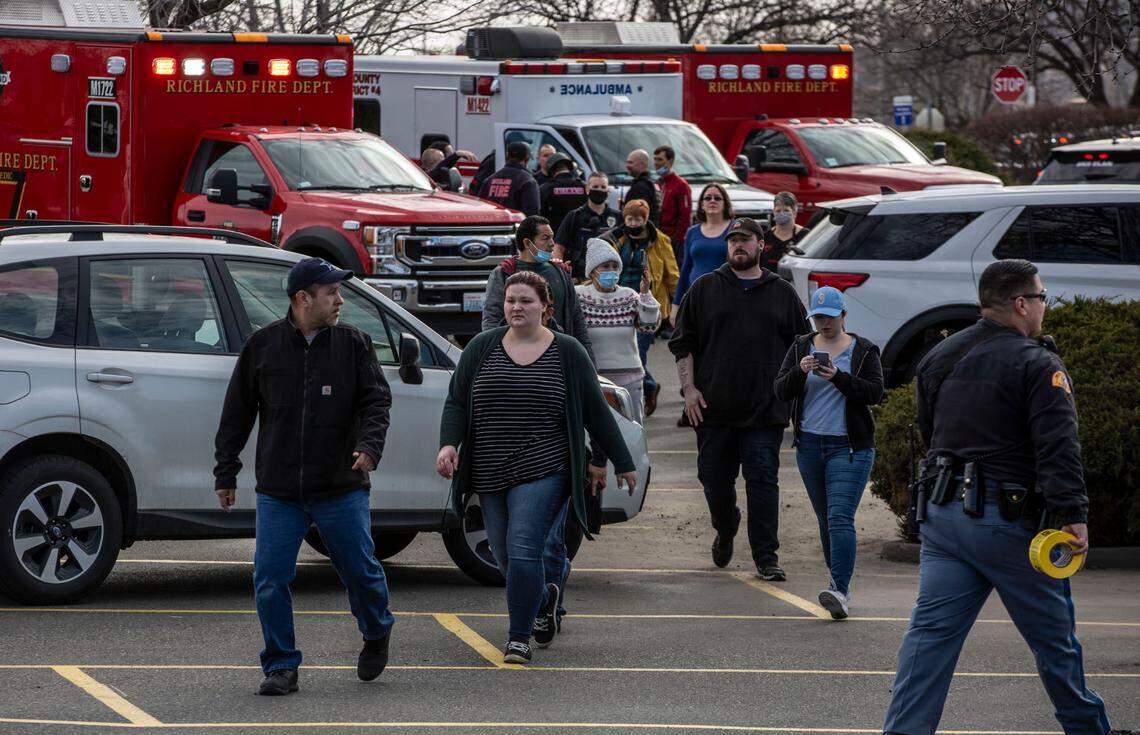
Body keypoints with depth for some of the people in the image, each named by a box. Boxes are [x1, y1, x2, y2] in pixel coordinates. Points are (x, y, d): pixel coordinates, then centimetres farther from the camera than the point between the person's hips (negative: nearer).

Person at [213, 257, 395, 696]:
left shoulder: (354, 344, 3)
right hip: (278, 491, 0)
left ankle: (376, 635, 35)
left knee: (360, 571, 5)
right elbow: (237, 413, 9)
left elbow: (376, 400, 0)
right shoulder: (263, 346, 3)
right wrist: (225, 473, 8)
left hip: (342, 490, 0)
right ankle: (281, 668, 7)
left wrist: (369, 445, -20)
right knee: (270, 581, -4)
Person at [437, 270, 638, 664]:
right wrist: (449, 443, -11)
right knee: (505, 556, 11)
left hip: (543, 472, -3)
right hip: (491, 475, 3)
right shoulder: (481, 348, 6)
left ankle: (519, 638, -7)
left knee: (522, 550, -15)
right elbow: (456, 403, 7)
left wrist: (623, 464, 9)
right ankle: (543, 595, 42)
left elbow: (596, 411, 6)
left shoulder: (567, 353, 2)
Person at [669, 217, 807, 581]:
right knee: (714, 478, 6)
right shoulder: (705, 290, 9)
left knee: (763, 480, -6)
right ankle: (725, 533, 33)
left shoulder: (782, 293, 10)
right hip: (715, 408, 1)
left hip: (765, 410, -1)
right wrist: (689, 387, -1)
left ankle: (766, 557, -5)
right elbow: (682, 343, 9)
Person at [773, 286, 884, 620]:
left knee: (840, 518, -16)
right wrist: (799, 372, -20)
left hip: (849, 447, -4)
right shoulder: (800, 348, 8)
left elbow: (874, 392, -10)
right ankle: (838, 582, 23)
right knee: (825, 520, 12)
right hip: (810, 446, 4)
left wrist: (839, 377, -23)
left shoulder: (864, 351, 0)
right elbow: (781, 391, 0)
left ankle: (840, 591, -25)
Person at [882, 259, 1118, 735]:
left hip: (942, 514, 6)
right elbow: (1058, 447, -20)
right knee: (1053, 637, 10)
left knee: (931, 632, 2)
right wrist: (1073, 514, -23)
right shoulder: (1037, 366, -11)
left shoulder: (939, 357, 12)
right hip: (1009, 520, -6)